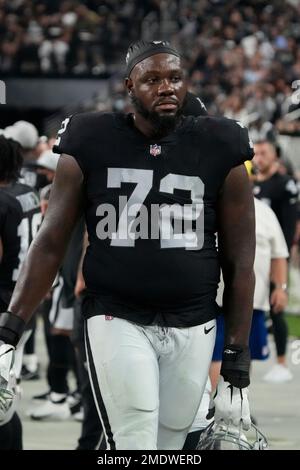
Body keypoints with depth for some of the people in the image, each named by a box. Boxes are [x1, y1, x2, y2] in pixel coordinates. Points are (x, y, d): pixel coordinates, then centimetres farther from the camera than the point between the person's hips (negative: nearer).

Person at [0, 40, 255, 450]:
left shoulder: (219, 152, 0)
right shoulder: (91, 146, -2)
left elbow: (239, 264, 4)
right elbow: (50, 244, 1)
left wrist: (237, 365, 1)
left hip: (192, 329, 2)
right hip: (117, 321, -2)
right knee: (134, 445, -15)